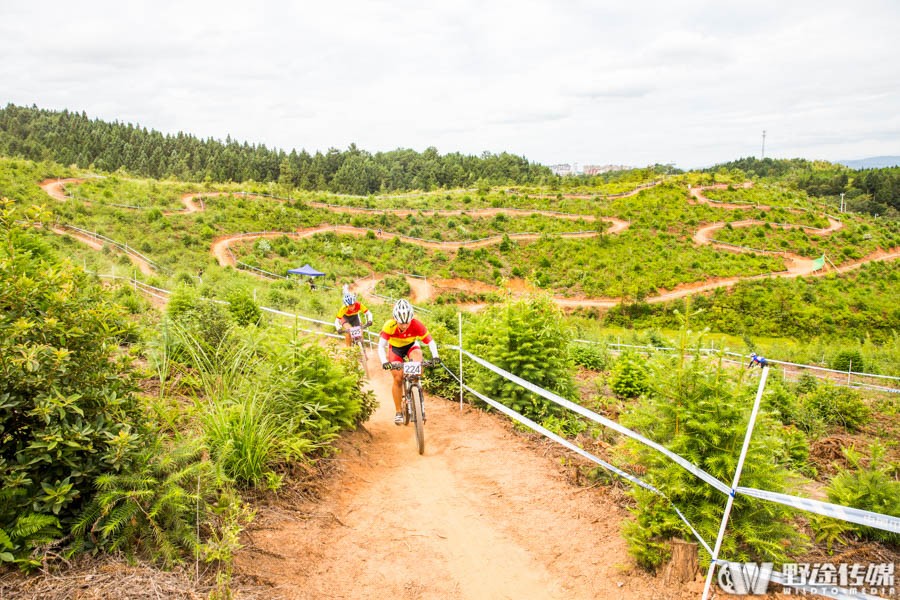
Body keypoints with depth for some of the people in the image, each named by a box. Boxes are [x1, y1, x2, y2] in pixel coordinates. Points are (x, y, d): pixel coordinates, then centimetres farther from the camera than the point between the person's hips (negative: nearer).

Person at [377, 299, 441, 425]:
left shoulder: (416, 324, -33)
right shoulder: (389, 326, -35)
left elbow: (430, 341, -32)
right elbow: (381, 346, -37)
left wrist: (435, 356, -48)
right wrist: (384, 362, -53)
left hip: (412, 346, 0)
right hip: (395, 348, 0)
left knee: (417, 363, -32)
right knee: (398, 378, -11)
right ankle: (398, 412, 4)